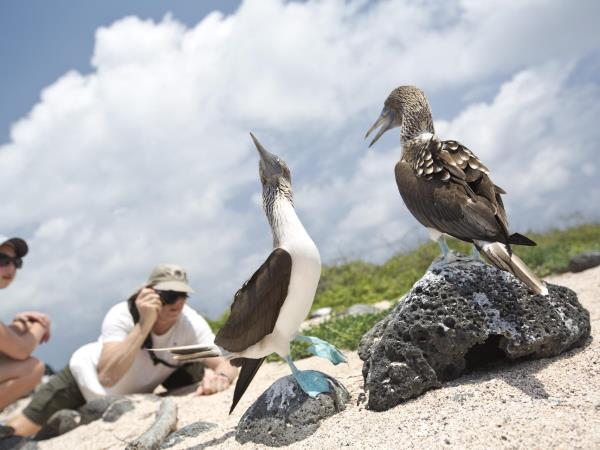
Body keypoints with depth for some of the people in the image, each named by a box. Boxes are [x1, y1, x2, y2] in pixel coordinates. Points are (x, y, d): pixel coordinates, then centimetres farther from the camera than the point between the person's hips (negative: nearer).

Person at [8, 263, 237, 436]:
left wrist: (220, 376, -56)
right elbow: (107, 377, -46)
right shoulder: (122, 315, -34)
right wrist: (144, 323, -51)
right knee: (18, 430, -12)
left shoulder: (191, 323, -27)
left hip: (136, 391, 4)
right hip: (87, 377, -4)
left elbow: (227, 365, -32)